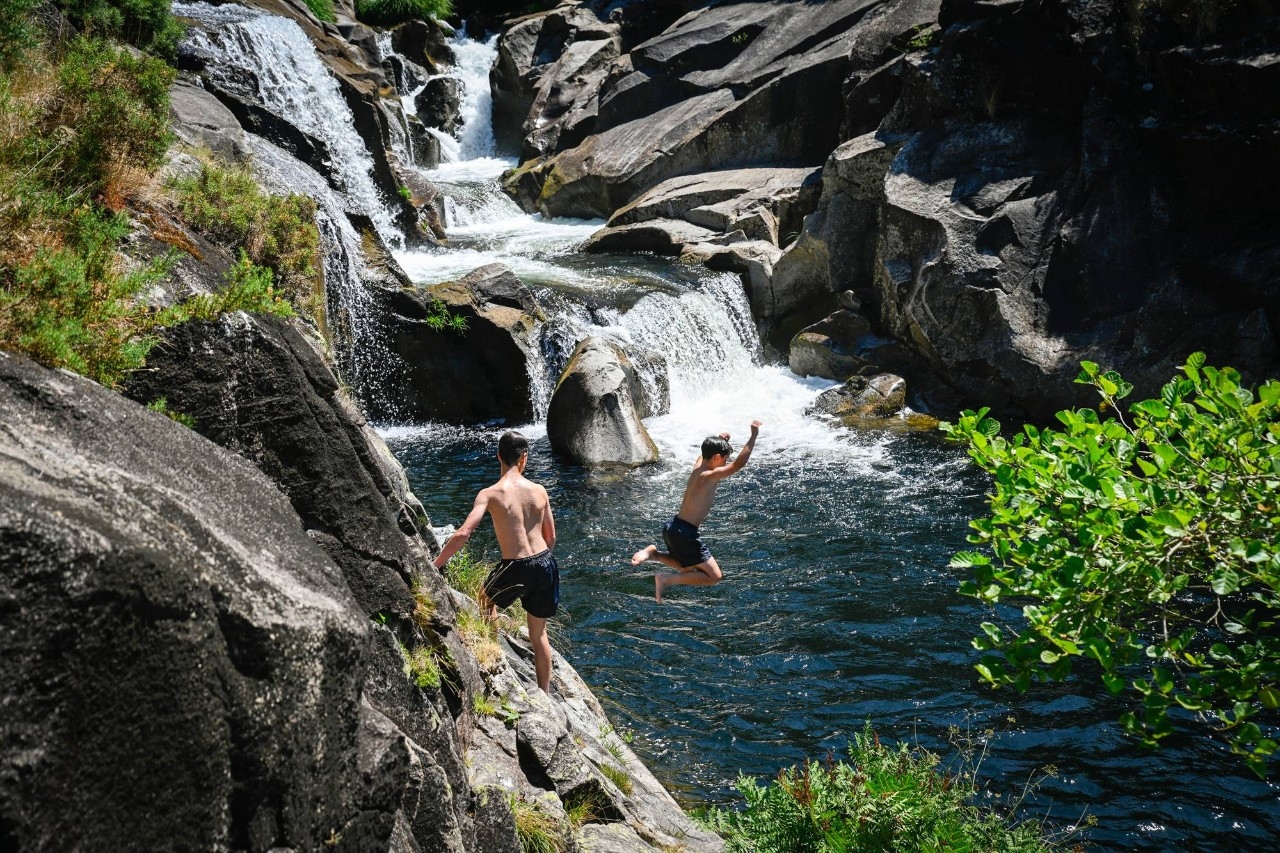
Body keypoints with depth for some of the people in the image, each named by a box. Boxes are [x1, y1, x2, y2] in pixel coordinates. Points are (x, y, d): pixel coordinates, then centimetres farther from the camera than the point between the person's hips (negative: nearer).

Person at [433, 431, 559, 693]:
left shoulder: (490, 494, -9)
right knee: (539, 635, 22)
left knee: (486, 602, 30)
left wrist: (434, 565, -11)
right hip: (546, 564, 4)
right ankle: (545, 694, 29)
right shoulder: (539, 491, 3)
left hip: (516, 569, -4)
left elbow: (463, 534, -18)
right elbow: (551, 538, 11)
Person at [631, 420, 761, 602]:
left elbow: (705, 454, 29)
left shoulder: (698, 466, 6)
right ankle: (667, 579, -10)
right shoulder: (710, 476, -19)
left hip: (672, 526, 9)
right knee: (714, 577, -2)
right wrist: (754, 436, -22)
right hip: (685, 533, -9)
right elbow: (739, 464, -27)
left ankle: (653, 553, 13)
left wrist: (719, 441, 13)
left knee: (688, 568, 33)